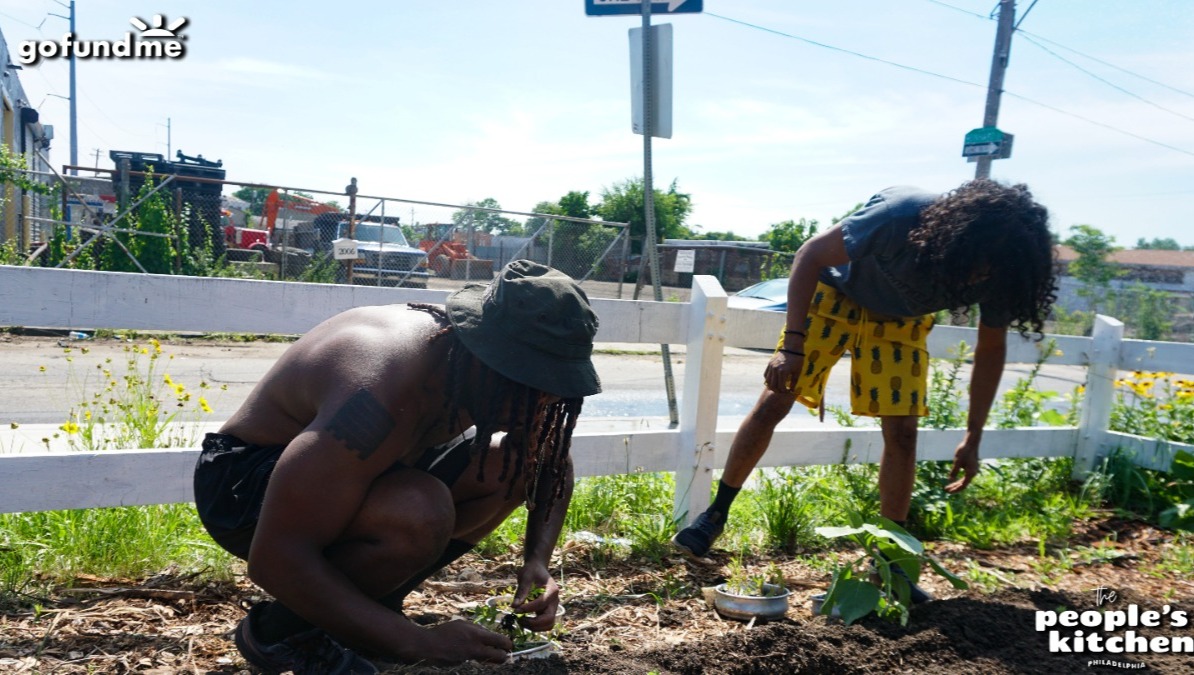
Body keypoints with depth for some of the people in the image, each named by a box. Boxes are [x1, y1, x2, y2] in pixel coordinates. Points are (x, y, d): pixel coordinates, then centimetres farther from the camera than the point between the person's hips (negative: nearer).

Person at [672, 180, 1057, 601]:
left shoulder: (994, 272, -23)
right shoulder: (902, 215, -38)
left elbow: (991, 348, -7)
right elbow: (812, 254, -27)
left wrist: (973, 438, -7)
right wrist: (792, 346, -33)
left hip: (901, 321, 3)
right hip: (837, 295, -3)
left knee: (901, 431, -5)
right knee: (774, 402, -8)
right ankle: (716, 513, 7)